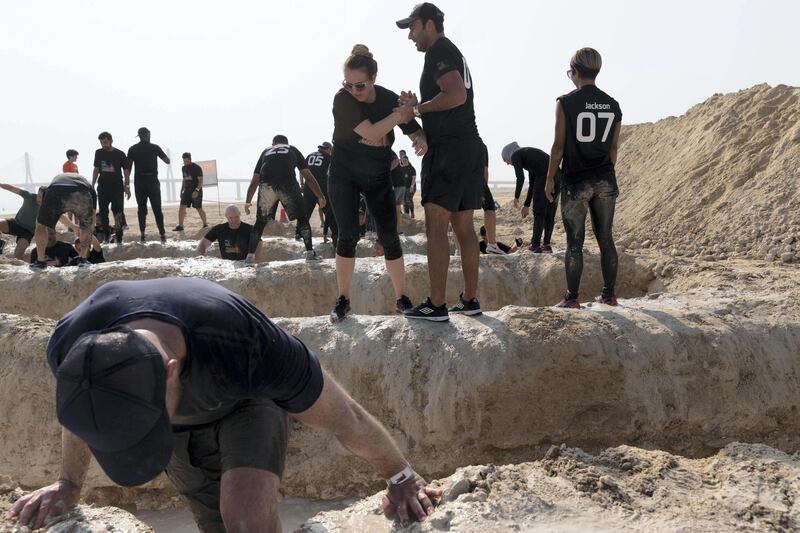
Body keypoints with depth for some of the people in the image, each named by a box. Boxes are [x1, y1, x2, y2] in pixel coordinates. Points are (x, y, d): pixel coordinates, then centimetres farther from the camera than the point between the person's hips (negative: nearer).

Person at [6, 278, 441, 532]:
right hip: (184, 422, 4)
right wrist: (69, 484, 11)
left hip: (247, 404, -3)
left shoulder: (250, 350, -46)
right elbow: (81, 409, -5)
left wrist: (401, 479, -9)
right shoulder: (70, 348, -35)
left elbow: (344, 418, -26)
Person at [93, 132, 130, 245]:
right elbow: (96, 170, 14)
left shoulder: (120, 154, -1)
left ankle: (119, 237, -6)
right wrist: (92, 186, 11)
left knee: (118, 212, -9)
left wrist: (127, 186, -5)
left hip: (117, 186, -3)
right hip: (103, 186, 3)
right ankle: (106, 236, 14)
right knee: (103, 212, 2)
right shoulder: (98, 153, 7)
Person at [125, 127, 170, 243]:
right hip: (153, 180, -1)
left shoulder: (133, 149, 4)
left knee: (141, 209, 6)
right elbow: (167, 161, 10)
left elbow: (128, 167, -2)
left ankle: (142, 235, 1)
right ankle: (162, 235, -5)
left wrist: (127, 184, -1)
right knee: (157, 209, 1)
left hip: (139, 181, 1)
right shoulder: (155, 147, 2)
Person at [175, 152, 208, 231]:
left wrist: (196, 190, -25)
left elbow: (201, 181, -14)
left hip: (196, 191, -6)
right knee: (181, 207, -7)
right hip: (187, 190, 6)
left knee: (199, 209, -1)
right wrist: (181, 191, 17)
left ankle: (205, 224, 18)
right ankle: (180, 226, -7)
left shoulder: (197, 168, -10)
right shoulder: (184, 168, 12)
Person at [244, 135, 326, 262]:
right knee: (301, 217, 15)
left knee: (261, 221, 16)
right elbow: (308, 176, 26)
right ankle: (310, 252, 9)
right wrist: (320, 196, 30)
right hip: (288, 184, -1)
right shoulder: (293, 150, 31)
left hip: (266, 185, 1)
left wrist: (248, 201, 40)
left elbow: (254, 181, 32)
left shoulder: (265, 152, 33)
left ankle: (250, 255, 13)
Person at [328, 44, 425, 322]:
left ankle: (401, 298, 9)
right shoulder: (343, 99, -18)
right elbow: (371, 132, -28)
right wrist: (401, 114, -27)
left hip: (378, 179, 2)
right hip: (344, 176, -2)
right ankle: (343, 300, 2)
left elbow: (415, 130, -4)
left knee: (389, 237, -2)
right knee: (348, 235, -9)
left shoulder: (389, 99, -9)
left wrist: (421, 140, -27)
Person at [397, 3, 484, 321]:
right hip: (469, 147, 10)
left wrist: (418, 107, -13)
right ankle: (470, 299, 13)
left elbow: (456, 95, -25)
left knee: (436, 225, -10)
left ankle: (436, 305, -12)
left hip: (448, 149, -10)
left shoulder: (439, 52, -7)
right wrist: (418, 106, 14)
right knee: (463, 226, 10)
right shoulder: (454, 54, 23)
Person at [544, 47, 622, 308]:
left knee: (574, 242, 0)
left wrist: (550, 178, 1)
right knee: (605, 238, 10)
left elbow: (559, 145, -7)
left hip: (576, 181, -4)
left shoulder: (566, 103, -8)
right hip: (605, 181, 4)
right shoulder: (613, 105, 6)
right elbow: (613, 147, 10)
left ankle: (572, 297, 3)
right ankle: (608, 294, 14)